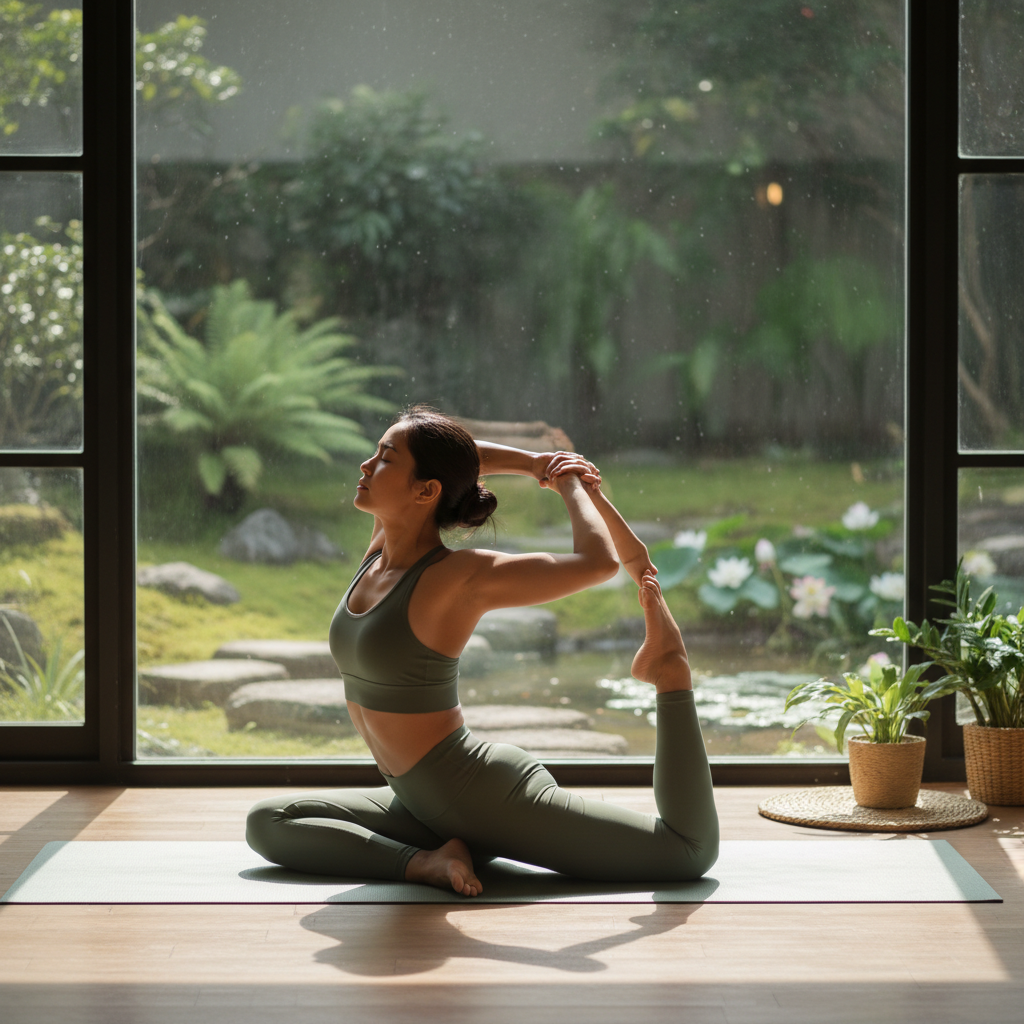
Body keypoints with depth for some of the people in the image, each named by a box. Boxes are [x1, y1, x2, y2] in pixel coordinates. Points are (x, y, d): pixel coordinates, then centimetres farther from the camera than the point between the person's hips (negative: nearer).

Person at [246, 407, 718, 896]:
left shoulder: (461, 577, -19)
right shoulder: (382, 545, 4)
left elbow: (599, 562, -30)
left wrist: (570, 483, -12)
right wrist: (534, 463, 11)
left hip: (492, 797, -8)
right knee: (267, 823, 1)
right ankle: (425, 861, -10)